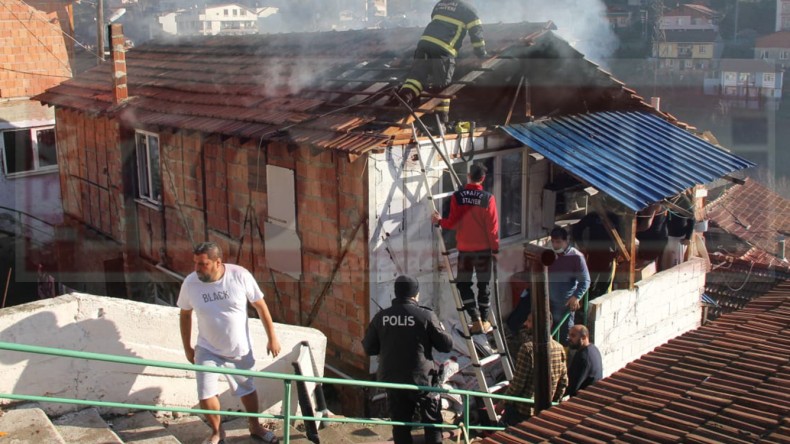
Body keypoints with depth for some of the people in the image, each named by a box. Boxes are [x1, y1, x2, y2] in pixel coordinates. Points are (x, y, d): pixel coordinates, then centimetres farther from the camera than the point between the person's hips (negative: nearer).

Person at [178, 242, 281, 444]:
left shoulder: (240, 275, -21)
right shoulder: (190, 283, -17)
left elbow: (260, 306, -9)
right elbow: (185, 315, 0)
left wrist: (272, 338, -7)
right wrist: (187, 348, 6)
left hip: (240, 350, 0)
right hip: (207, 350, 0)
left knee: (248, 389, 17)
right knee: (206, 395, -3)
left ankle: (255, 427, 41)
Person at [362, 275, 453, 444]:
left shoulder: (381, 317, -1)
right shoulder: (426, 315, -11)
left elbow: (369, 348, 6)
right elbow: (446, 345, -6)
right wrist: (441, 330, 14)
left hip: (392, 381, 3)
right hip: (422, 380, -3)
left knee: (400, 424, 12)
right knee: (432, 423, 11)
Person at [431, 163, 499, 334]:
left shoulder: (457, 196, -7)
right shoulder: (488, 198, -9)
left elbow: (453, 223, -5)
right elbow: (492, 226, -8)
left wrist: (439, 221, 15)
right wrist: (495, 249, 2)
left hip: (464, 249, 0)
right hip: (484, 249, 0)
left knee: (463, 284, 10)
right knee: (483, 285, 11)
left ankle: (476, 321, 1)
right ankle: (484, 321, 16)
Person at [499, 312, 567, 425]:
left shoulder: (528, 348, -19)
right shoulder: (559, 348, 2)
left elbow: (518, 383, -16)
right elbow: (563, 382, 9)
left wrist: (503, 403, -3)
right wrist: (553, 402, 22)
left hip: (523, 410, -6)